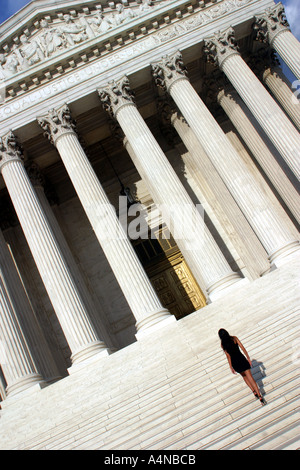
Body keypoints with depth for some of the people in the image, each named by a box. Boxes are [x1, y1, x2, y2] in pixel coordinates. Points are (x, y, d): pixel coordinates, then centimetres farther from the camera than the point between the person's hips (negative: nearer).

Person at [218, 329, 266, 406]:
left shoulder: (222, 344, -7)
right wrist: (248, 358, -3)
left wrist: (231, 367, -5)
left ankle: (255, 392, 23)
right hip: (241, 359, -1)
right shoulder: (234, 338, -7)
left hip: (234, 362, 1)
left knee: (244, 376, 25)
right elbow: (242, 348, -8)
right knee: (250, 378, 1)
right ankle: (260, 397, -4)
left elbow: (228, 356, -10)